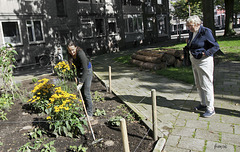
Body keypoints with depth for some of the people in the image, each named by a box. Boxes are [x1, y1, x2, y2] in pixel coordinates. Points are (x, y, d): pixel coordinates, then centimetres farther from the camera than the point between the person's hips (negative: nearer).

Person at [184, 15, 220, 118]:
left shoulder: (205, 32, -14)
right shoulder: (191, 33, 9)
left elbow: (216, 46, -11)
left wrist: (206, 53, -25)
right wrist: (187, 47, 2)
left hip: (204, 61, -8)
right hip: (194, 61, 9)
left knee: (206, 85, -4)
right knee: (198, 85, 16)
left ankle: (210, 108, 6)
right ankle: (203, 104, 30)